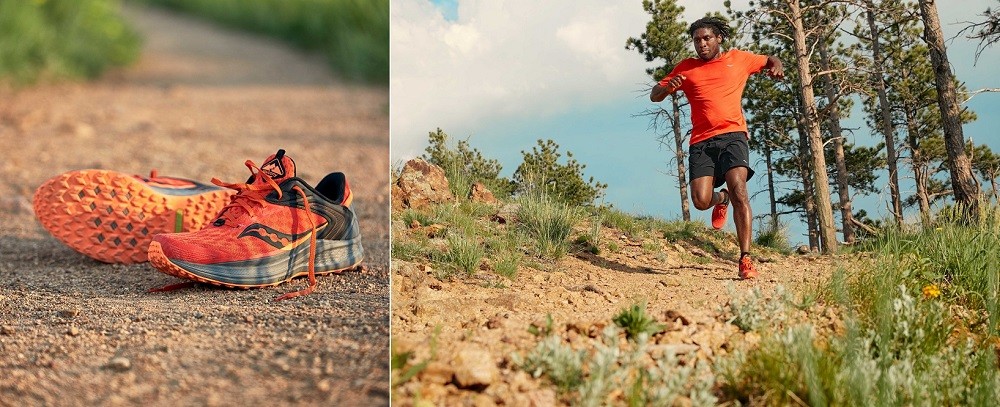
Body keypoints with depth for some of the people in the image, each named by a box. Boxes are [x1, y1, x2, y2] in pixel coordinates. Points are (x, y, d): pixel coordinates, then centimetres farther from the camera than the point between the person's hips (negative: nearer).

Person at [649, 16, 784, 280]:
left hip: (733, 135, -1)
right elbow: (654, 96, 15)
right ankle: (721, 199, 25)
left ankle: (745, 259, -22)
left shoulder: (739, 58, 16)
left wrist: (776, 67, 6)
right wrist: (668, 86, -8)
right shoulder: (686, 68, 16)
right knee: (701, 201, -14)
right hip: (701, 142, 1)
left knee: (738, 190, -23)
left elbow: (769, 60, 31)